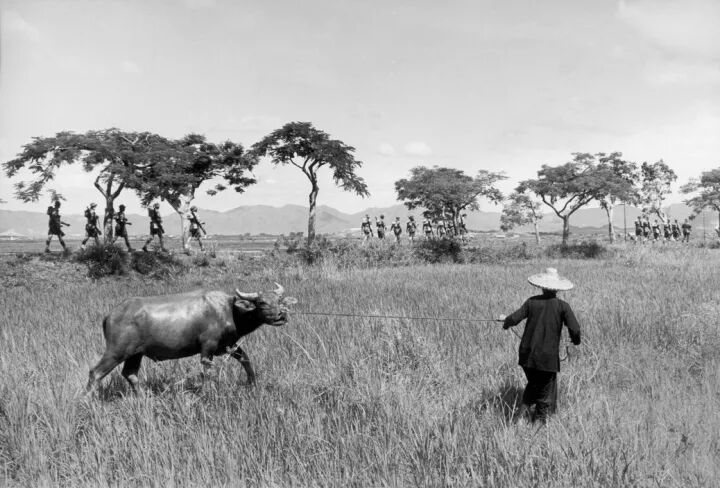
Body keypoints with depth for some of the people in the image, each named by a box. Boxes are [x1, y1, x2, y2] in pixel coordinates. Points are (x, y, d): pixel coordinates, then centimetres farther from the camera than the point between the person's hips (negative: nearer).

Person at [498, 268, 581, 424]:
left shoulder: (532, 302, -3)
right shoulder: (562, 306, -7)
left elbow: (515, 319, -6)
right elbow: (575, 329, -12)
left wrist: (505, 320, 16)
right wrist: (576, 340, 10)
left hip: (528, 354, 3)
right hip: (548, 357, -3)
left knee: (533, 383, 24)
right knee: (545, 389, 12)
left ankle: (523, 410, 12)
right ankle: (540, 419, 15)